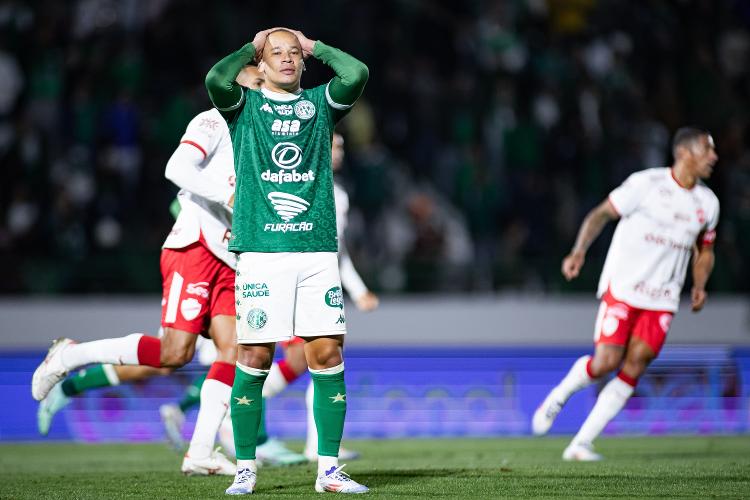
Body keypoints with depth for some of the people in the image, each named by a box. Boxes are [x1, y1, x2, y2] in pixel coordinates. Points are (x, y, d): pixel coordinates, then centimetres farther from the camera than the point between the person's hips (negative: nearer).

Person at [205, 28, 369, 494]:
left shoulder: (320, 103, 15)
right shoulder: (245, 105, 9)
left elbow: (357, 74, -3)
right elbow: (217, 79, -12)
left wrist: (316, 47, 10)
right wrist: (252, 47, 5)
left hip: (318, 249, 2)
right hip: (261, 249, -2)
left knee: (329, 355, -3)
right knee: (254, 358, -3)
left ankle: (329, 469, 4)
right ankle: (246, 468, 7)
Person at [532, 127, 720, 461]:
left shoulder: (707, 203, 10)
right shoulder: (646, 184, -8)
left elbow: (704, 251, 22)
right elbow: (602, 213, -5)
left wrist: (699, 286, 4)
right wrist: (579, 250, -20)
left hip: (662, 301, 4)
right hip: (623, 289, -4)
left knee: (633, 370, -7)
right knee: (606, 363, -12)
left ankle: (581, 444, -3)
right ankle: (558, 396, 20)